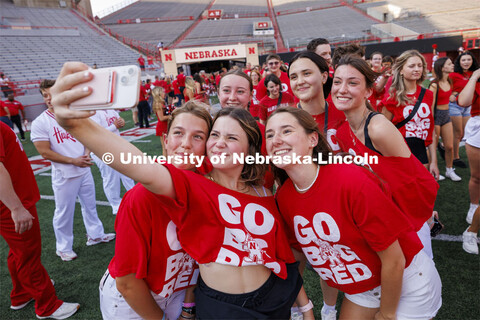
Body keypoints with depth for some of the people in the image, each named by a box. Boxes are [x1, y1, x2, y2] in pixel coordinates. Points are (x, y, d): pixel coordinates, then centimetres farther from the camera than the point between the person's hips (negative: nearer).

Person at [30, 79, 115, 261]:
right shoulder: (40, 122, -10)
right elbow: (45, 152, -14)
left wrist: (86, 154, -7)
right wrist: (73, 161, -19)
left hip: (84, 170, 5)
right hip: (64, 175, -5)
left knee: (90, 205, 18)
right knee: (64, 212, 5)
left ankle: (95, 235, 36)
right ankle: (63, 248, 23)